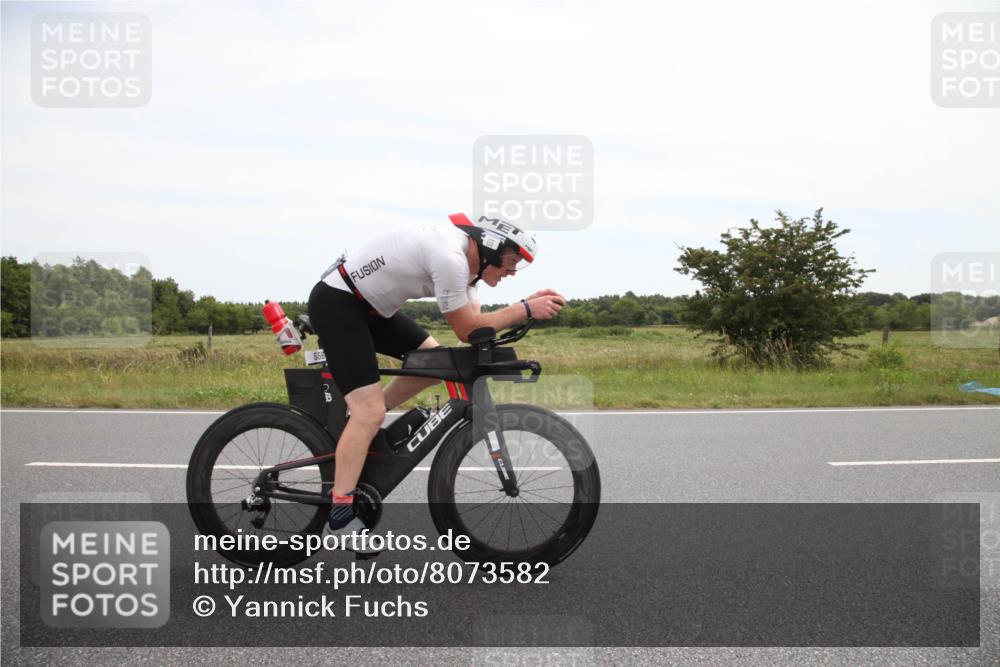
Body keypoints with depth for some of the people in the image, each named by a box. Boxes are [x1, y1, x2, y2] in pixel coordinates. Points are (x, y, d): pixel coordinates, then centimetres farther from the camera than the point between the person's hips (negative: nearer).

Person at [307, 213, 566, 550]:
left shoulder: (465, 259, 6)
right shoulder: (450, 258, -25)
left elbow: (477, 322, 6)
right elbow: (467, 331, -19)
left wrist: (529, 302, -3)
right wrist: (526, 310, -16)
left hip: (369, 304, 10)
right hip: (336, 302, -10)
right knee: (371, 412, -15)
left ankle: (360, 423, 18)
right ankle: (340, 520, -11)